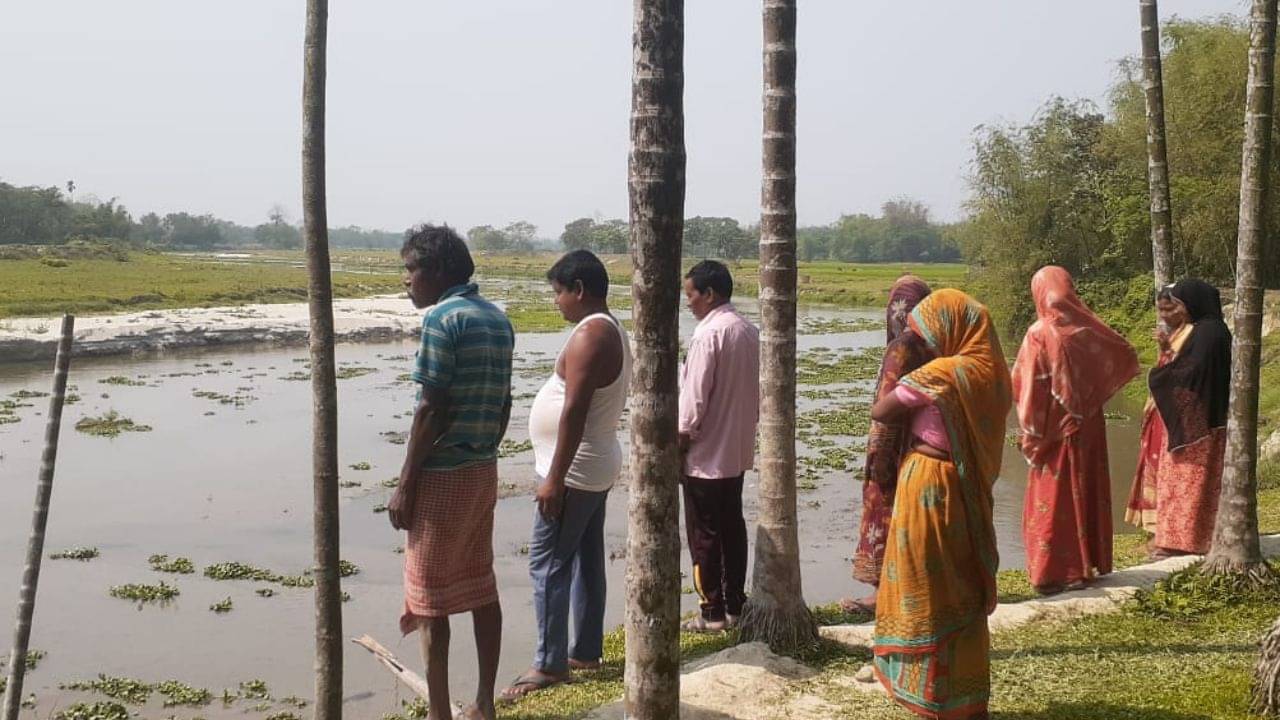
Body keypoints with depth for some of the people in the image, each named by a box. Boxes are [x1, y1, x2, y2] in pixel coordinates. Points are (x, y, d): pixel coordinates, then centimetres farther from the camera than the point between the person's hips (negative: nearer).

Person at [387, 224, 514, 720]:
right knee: (480, 586, 13)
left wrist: (404, 485, -14)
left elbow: (431, 409, -18)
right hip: (484, 470, 8)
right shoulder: (497, 319, 10)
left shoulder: (441, 319, -15)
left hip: (442, 474, -8)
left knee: (429, 597, 2)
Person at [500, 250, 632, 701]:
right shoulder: (613, 331, 12)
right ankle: (586, 652, 22)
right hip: (597, 468, 10)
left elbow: (574, 411, -25)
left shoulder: (589, 334, -20)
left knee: (547, 565, -5)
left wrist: (554, 477, -24)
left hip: (576, 472, -10)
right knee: (586, 562, 14)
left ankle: (550, 665, 0)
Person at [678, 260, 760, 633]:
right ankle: (734, 605, 21)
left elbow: (694, 396, -19)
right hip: (737, 450, 8)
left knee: (704, 534, 1)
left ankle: (713, 612, 7)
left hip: (705, 453, -8)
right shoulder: (749, 331, 7)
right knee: (732, 527, 14)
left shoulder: (709, 334, -19)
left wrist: (681, 438, -9)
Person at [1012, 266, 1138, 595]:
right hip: (1088, 426, 4)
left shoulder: (1039, 334, -15)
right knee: (1087, 491, 14)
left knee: (1052, 499, 3)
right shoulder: (1088, 328, -2)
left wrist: (1030, 430, -2)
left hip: (1052, 430, -4)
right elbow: (1127, 356, 10)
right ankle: (1086, 565, 22)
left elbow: (1020, 384, -14)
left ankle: (1050, 573, 4)